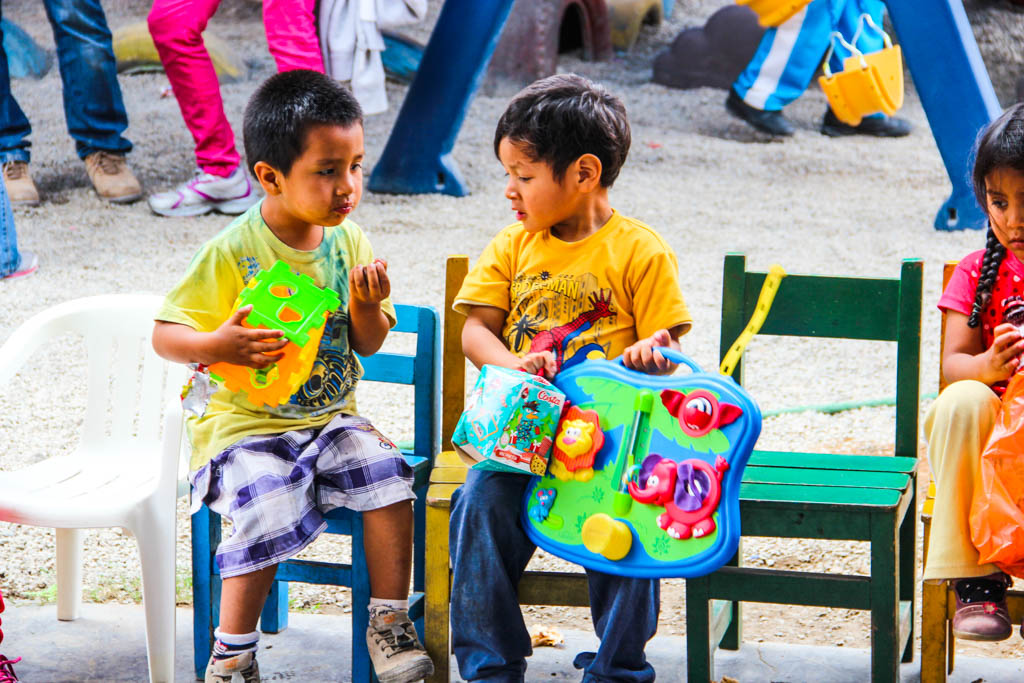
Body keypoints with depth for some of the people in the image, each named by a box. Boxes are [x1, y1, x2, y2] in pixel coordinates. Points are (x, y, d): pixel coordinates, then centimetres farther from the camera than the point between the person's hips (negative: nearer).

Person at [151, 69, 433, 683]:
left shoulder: (349, 242, 2)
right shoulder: (232, 253, -13)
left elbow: (368, 345, 9)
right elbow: (164, 335, -9)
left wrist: (366, 305, -14)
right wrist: (217, 346, -30)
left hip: (329, 418, 5)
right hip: (245, 424, -5)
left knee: (387, 474, -19)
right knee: (269, 513, -27)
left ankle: (390, 623, -4)